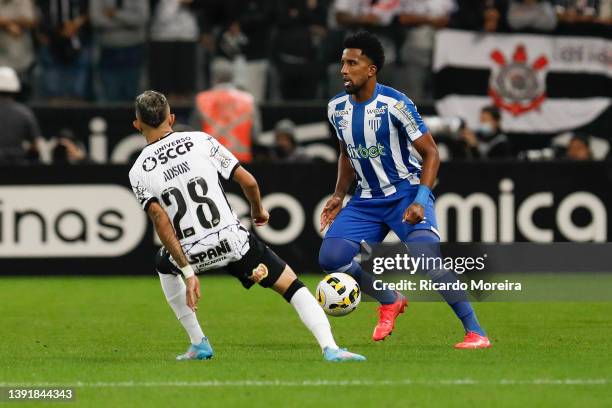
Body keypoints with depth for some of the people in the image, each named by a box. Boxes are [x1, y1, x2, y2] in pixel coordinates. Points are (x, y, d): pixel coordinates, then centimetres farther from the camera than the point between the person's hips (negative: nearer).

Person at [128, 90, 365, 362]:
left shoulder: (138, 172, 2)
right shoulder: (200, 141, 2)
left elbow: (161, 222, -9)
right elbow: (248, 181, 1)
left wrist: (188, 272, -9)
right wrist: (258, 211, 22)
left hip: (192, 254, 1)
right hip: (232, 241, -1)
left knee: (164, 266, 36)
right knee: (292, 287, 9)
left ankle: (199, 344, 29)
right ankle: (329, 347, -13)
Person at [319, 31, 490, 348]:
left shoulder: (394, 104, -18)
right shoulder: (336, 108, 1)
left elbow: (431, 153, -14)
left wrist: (420, 201, -26)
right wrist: (339, 196, 7)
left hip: (406, 193, -6)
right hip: (366, 200, 6)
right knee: (330, 257, -10)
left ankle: (475, 332, -20)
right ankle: (390, 302, 15)